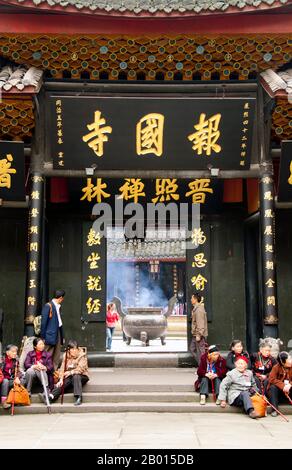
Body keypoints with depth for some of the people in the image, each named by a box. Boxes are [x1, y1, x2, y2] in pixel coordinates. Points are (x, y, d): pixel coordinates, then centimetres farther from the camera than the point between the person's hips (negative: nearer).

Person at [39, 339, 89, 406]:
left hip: (82, 376, -4)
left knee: (75, 376, -36)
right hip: (70, 377, 4)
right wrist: (61, 379, -16)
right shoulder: (66, 355, 5)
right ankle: (50, 397, -43)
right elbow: (62, 368, -3)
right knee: (61, 384, -25)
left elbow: (80, 369, -17)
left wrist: (70, 372, -26)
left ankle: (78, 398, -43)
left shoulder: (82, 355, -8)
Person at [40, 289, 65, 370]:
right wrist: (43, 337, -13)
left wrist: (62, 336, 15)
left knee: (57, 357, 10)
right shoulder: (48, 306, -10)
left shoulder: (58, 306, 14)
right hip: (51, 335, -8)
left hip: (58, 333, 8)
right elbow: (44, 322, -11)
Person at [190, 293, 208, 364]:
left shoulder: (199, 310, -19)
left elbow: (200, 323, -23)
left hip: (199, 335, -11)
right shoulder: (195, 308, 13)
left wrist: (198, 335, -23)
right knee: (192, 349, 16)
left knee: (201, 351, -2)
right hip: (196, 334, 11)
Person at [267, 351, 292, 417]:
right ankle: (274, 410, -26)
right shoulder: (276, 367, -14)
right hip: (278, 390, -2)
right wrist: (283, 386, -33)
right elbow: (271, 379, -22)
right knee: (273, 387, -31)